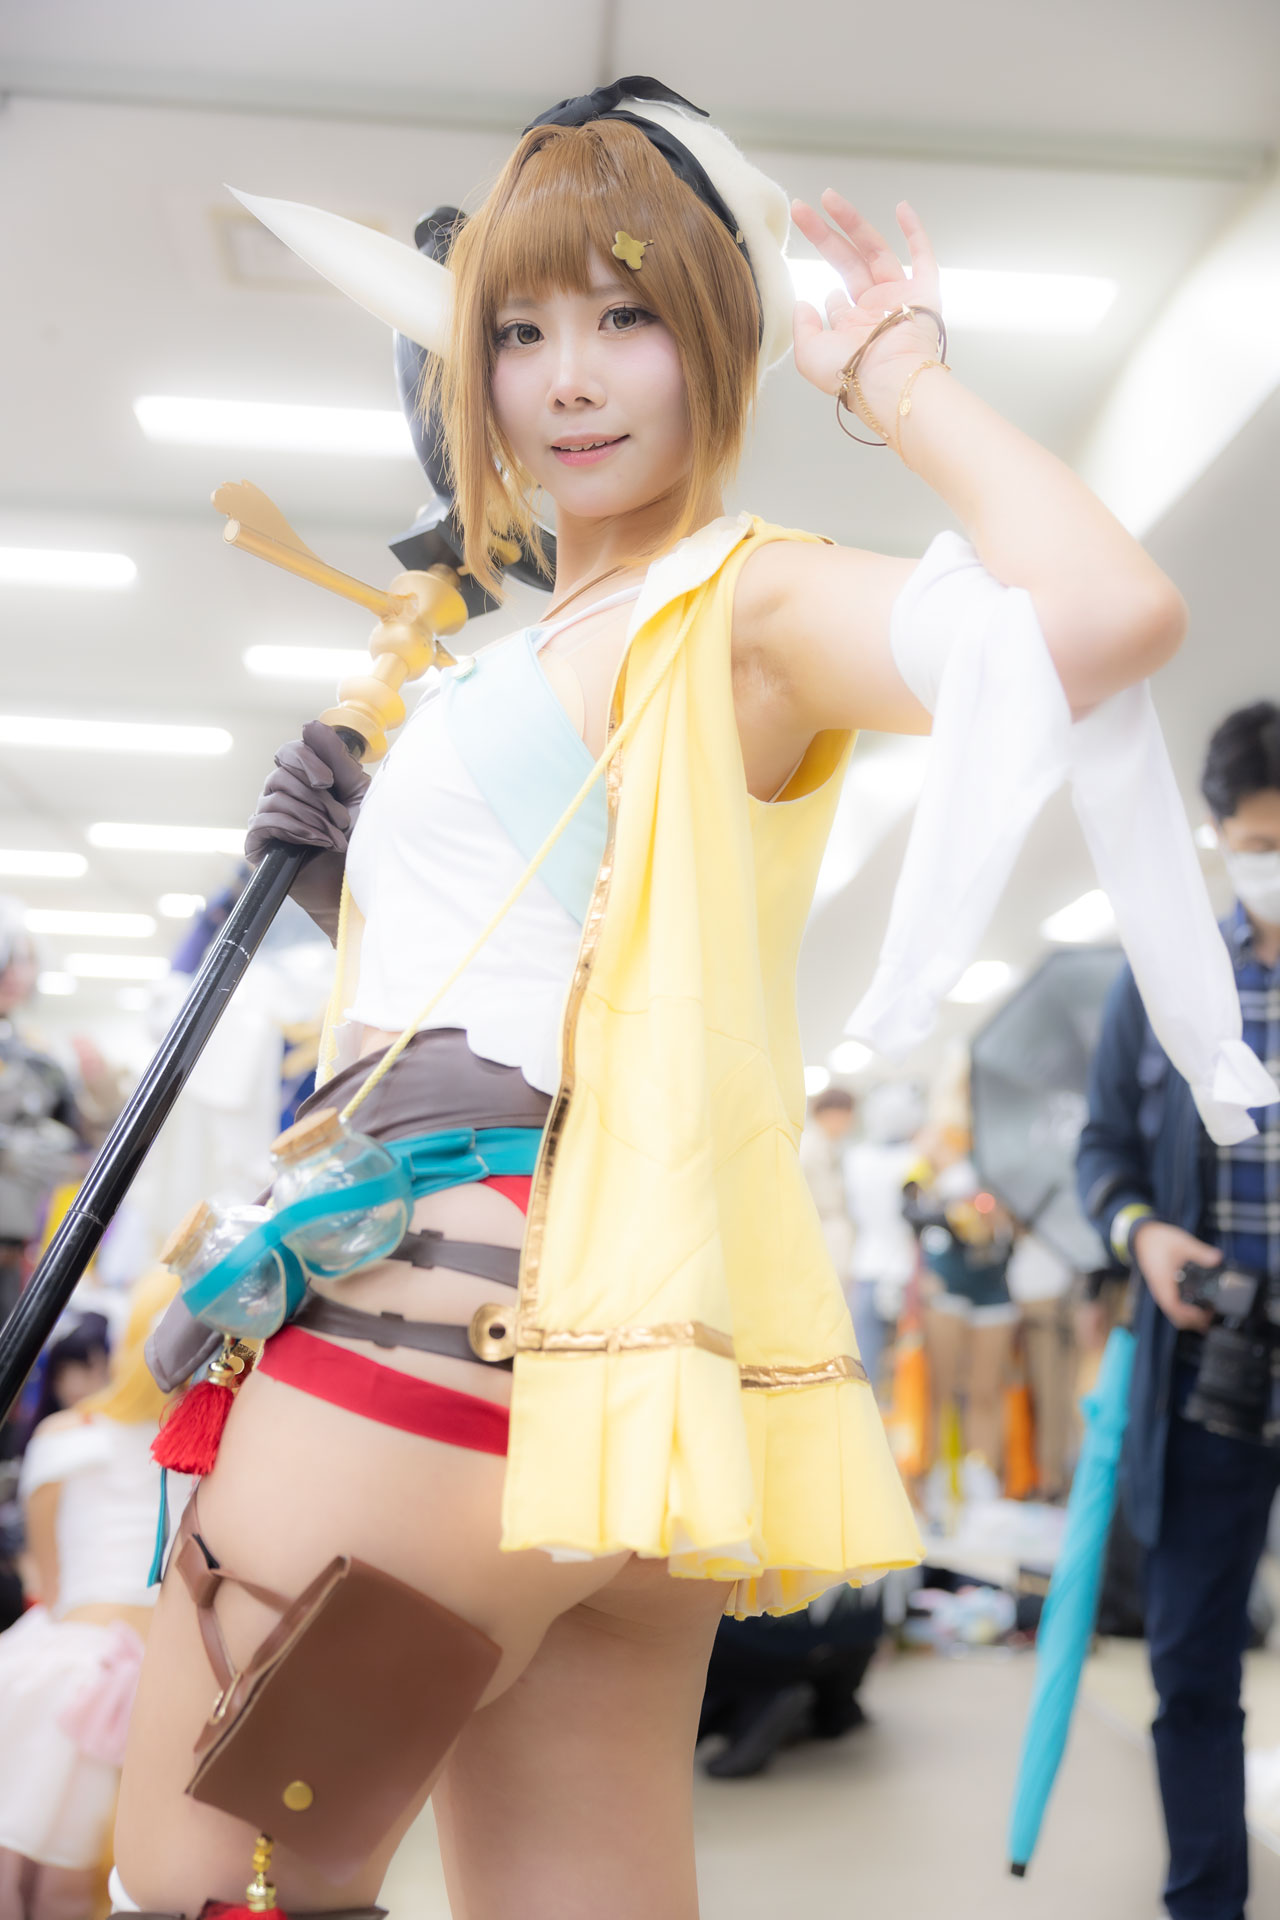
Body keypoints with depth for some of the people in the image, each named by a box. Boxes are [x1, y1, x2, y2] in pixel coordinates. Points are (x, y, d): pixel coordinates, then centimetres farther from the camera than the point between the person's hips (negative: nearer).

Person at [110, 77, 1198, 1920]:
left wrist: (893, 366, -11)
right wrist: (350, 878, 12)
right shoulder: (548, 651, 26)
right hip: (584, 1359, 10)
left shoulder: (741, 599, -5)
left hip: (446, 1309, -10)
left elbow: (1107, 612, -25)